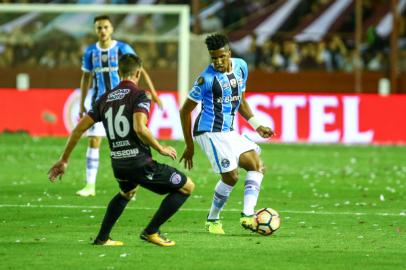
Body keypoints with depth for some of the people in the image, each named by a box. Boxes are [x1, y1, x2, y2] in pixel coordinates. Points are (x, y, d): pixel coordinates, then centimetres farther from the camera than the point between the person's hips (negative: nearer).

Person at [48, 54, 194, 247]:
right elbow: (140, 128, -24)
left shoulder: (105, 99, 12)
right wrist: (161, 149, -10)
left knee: (126, 193, 40)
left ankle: (102, 238, 34)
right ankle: (151, 231, 5)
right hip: (140, 163, -7)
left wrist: (64, 160, 18)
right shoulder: (139, 95, -7)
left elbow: (79, 129, 11)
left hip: (118, 165, 7)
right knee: (187, 187, 6)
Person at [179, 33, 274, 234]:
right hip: (210, 132, -8)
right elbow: (185, 111, -9)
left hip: (229, 132, 8)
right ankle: (213, 220, 8)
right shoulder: (207, 78, -16)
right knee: (231, 176, -11)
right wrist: (189, 146, -7)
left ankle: (248, 216, -11)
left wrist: (257, 125, 11)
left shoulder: (241, 67, 4)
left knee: (256, 165, -4)